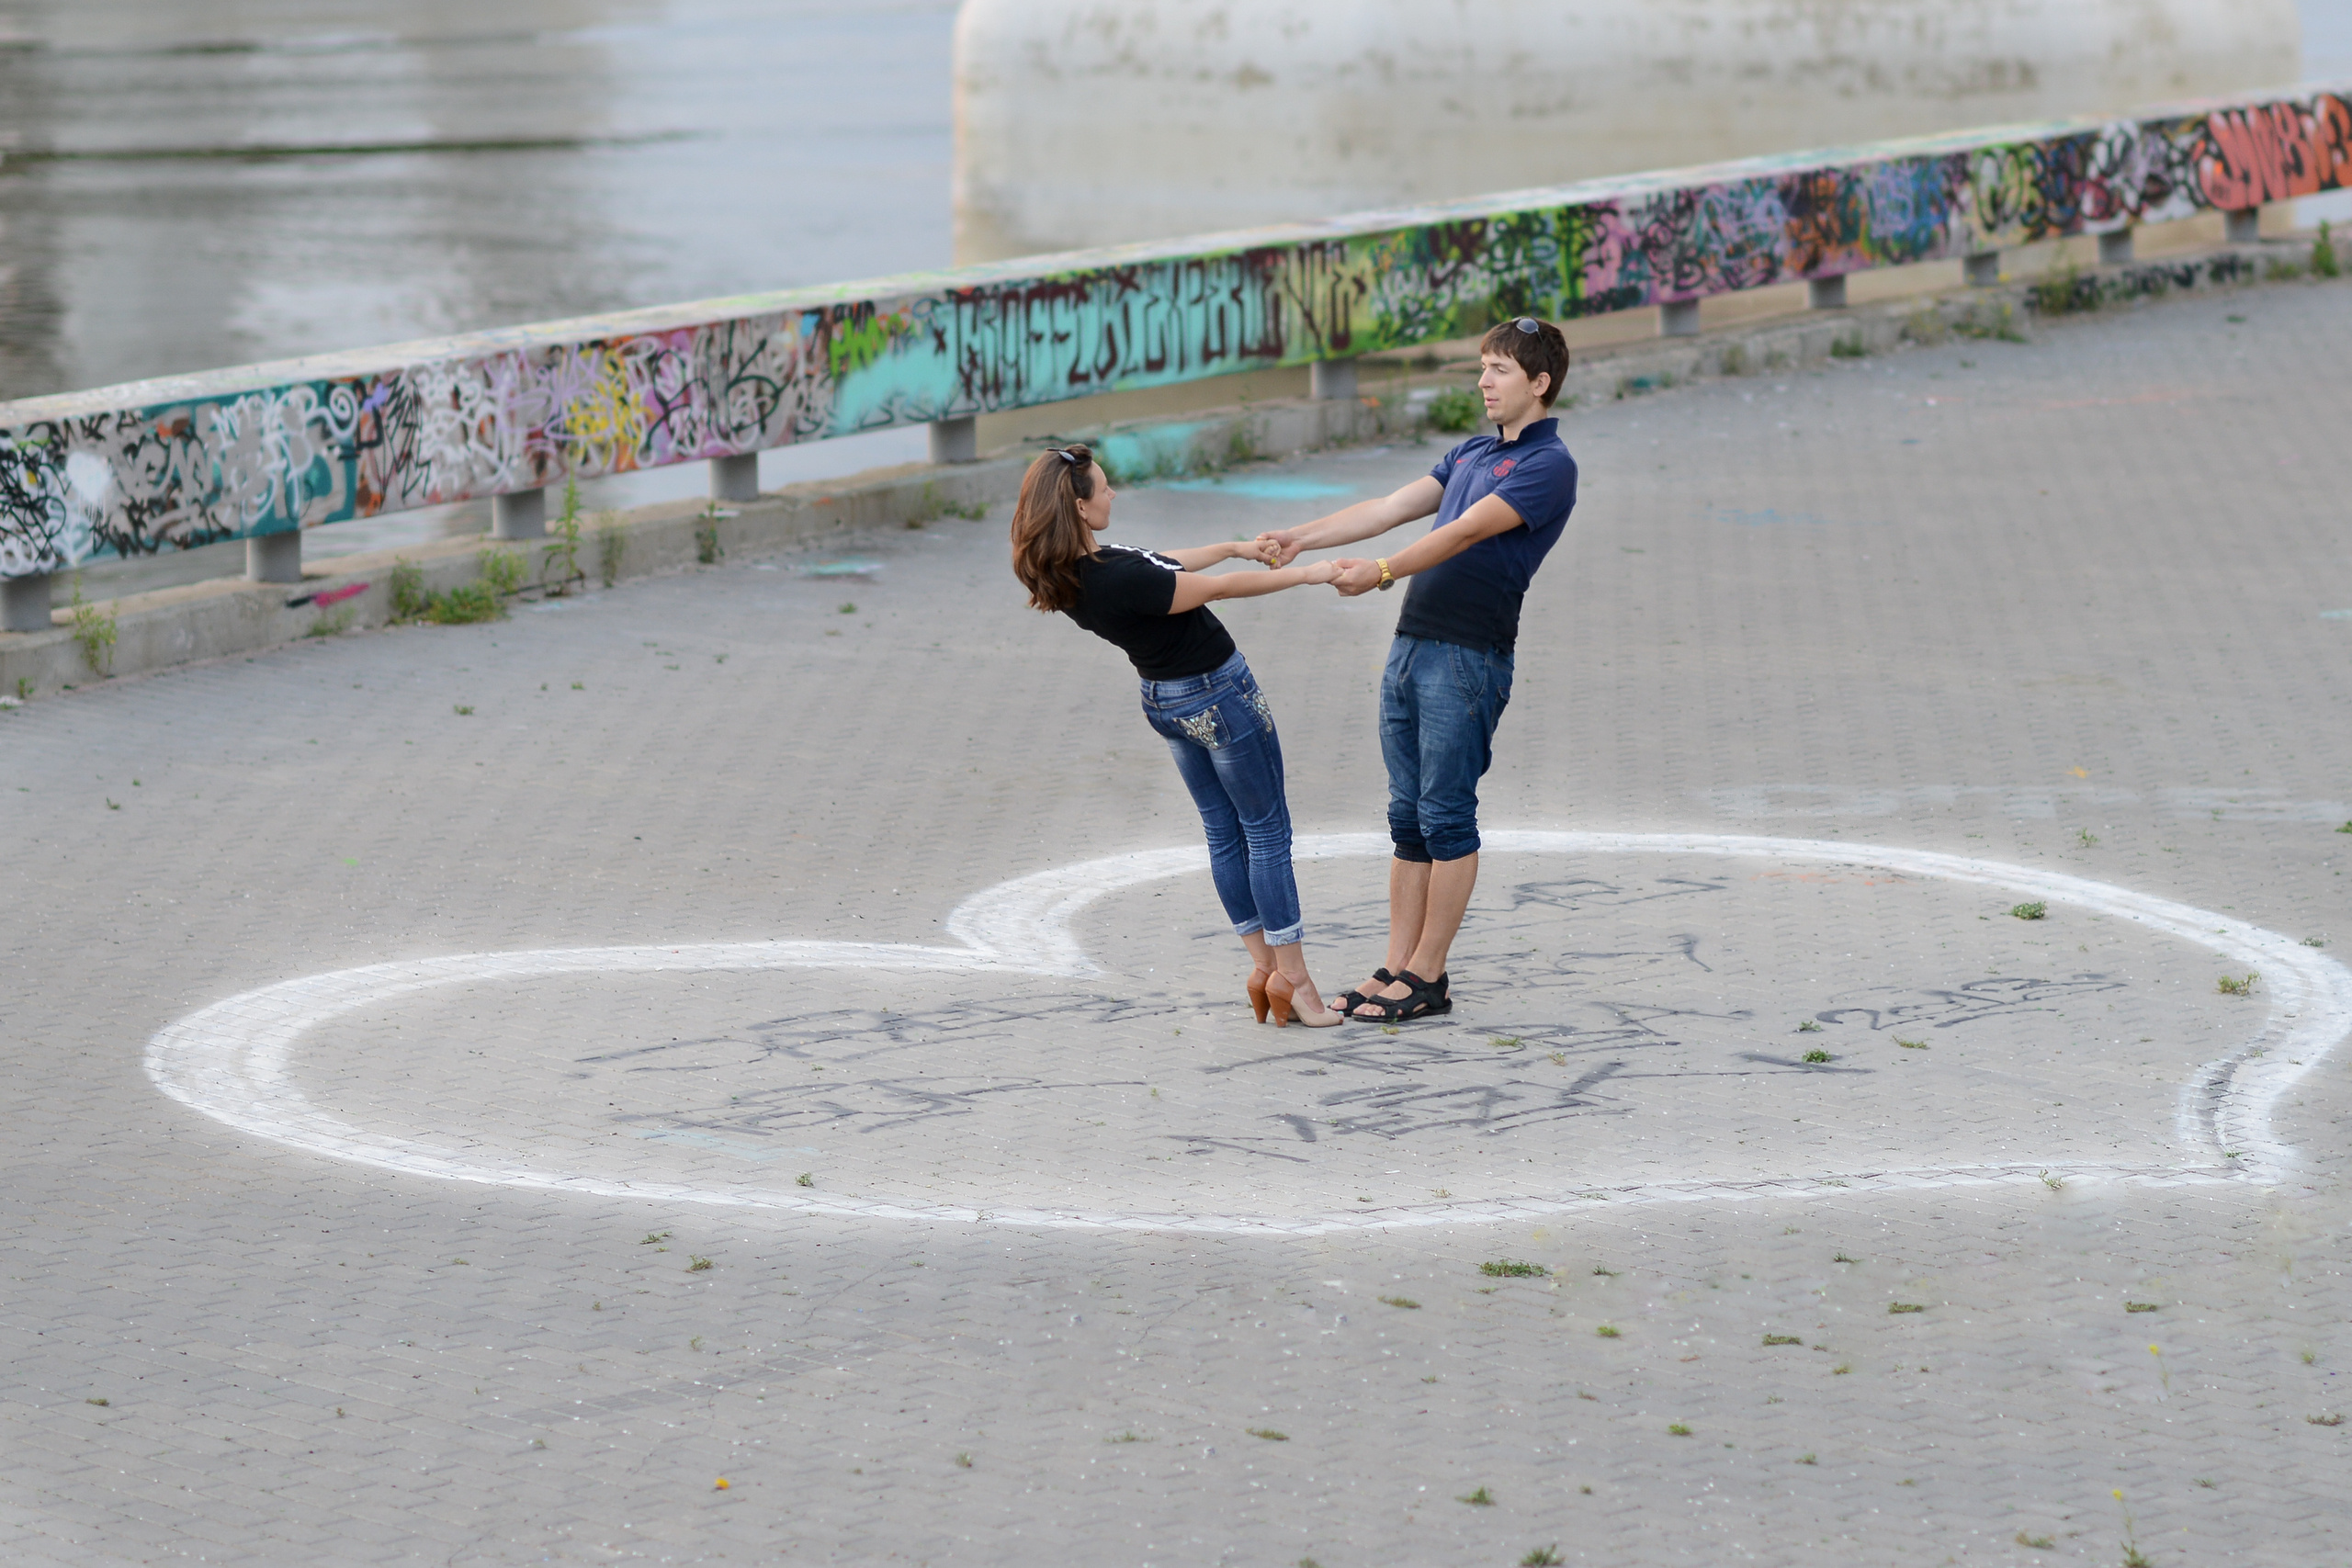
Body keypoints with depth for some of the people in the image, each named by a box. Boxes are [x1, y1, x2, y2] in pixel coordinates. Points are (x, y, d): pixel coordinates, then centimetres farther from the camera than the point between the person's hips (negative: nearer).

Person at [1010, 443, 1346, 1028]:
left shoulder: (1078, 569, -7)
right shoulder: (1117, 581, -33)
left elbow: (1160, 564, 11)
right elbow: (1219, 588, -24)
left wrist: (1233, 547, 20)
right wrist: (1307, 574, -14)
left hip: (1166, 701, 9)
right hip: (1218, 694, -9)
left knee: (1225, 834, 17)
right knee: (1268, 829, 3)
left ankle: (1263, 967, 23)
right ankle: (1293, 979, 8)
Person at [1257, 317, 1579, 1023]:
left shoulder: (1549, 466, -8)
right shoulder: (1472, 453, 20)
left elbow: (1465, 532, -18)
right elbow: (1392, 508, 14)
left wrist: (1381, 573, -28)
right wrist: (1302, 537, 2)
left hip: (1469, 654, -8)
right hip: (1411, 646, 8)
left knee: (1446, 813, -5)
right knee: (1409, 817, 8)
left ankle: (1428, 977, 0)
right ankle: (1396, 969, 10)